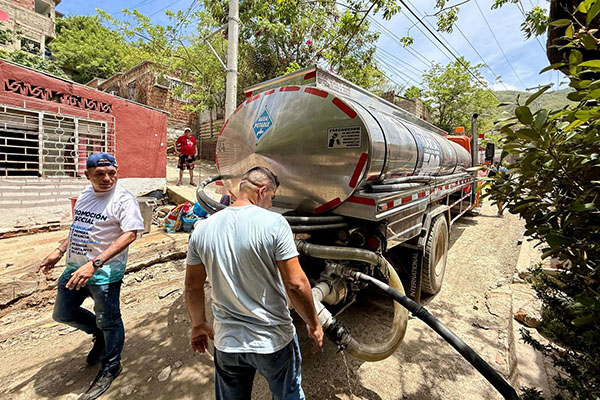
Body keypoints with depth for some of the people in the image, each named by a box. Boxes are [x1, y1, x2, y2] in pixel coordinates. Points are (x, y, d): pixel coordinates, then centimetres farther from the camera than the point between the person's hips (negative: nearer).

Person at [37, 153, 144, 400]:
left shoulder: (123, 199, -17)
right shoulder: (85, 194, 9)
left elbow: (130, 234, -28)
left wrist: (94, 263, -32)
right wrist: (58, 252, 16)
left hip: (105, 272, -8)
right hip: (74, 268, 8)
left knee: (108, 321, 6)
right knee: (62, 314, 22)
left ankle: (110, 368, 29)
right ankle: (99, 334, 46)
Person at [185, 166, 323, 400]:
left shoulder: (203, 228, -6)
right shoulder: (274, 223, -20)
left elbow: (192, 287, 2)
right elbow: (296, 284, -20)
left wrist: (198, 324, 18)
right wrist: (313, 324, -4)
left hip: (226, 343, 4)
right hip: (274, 342, -3)